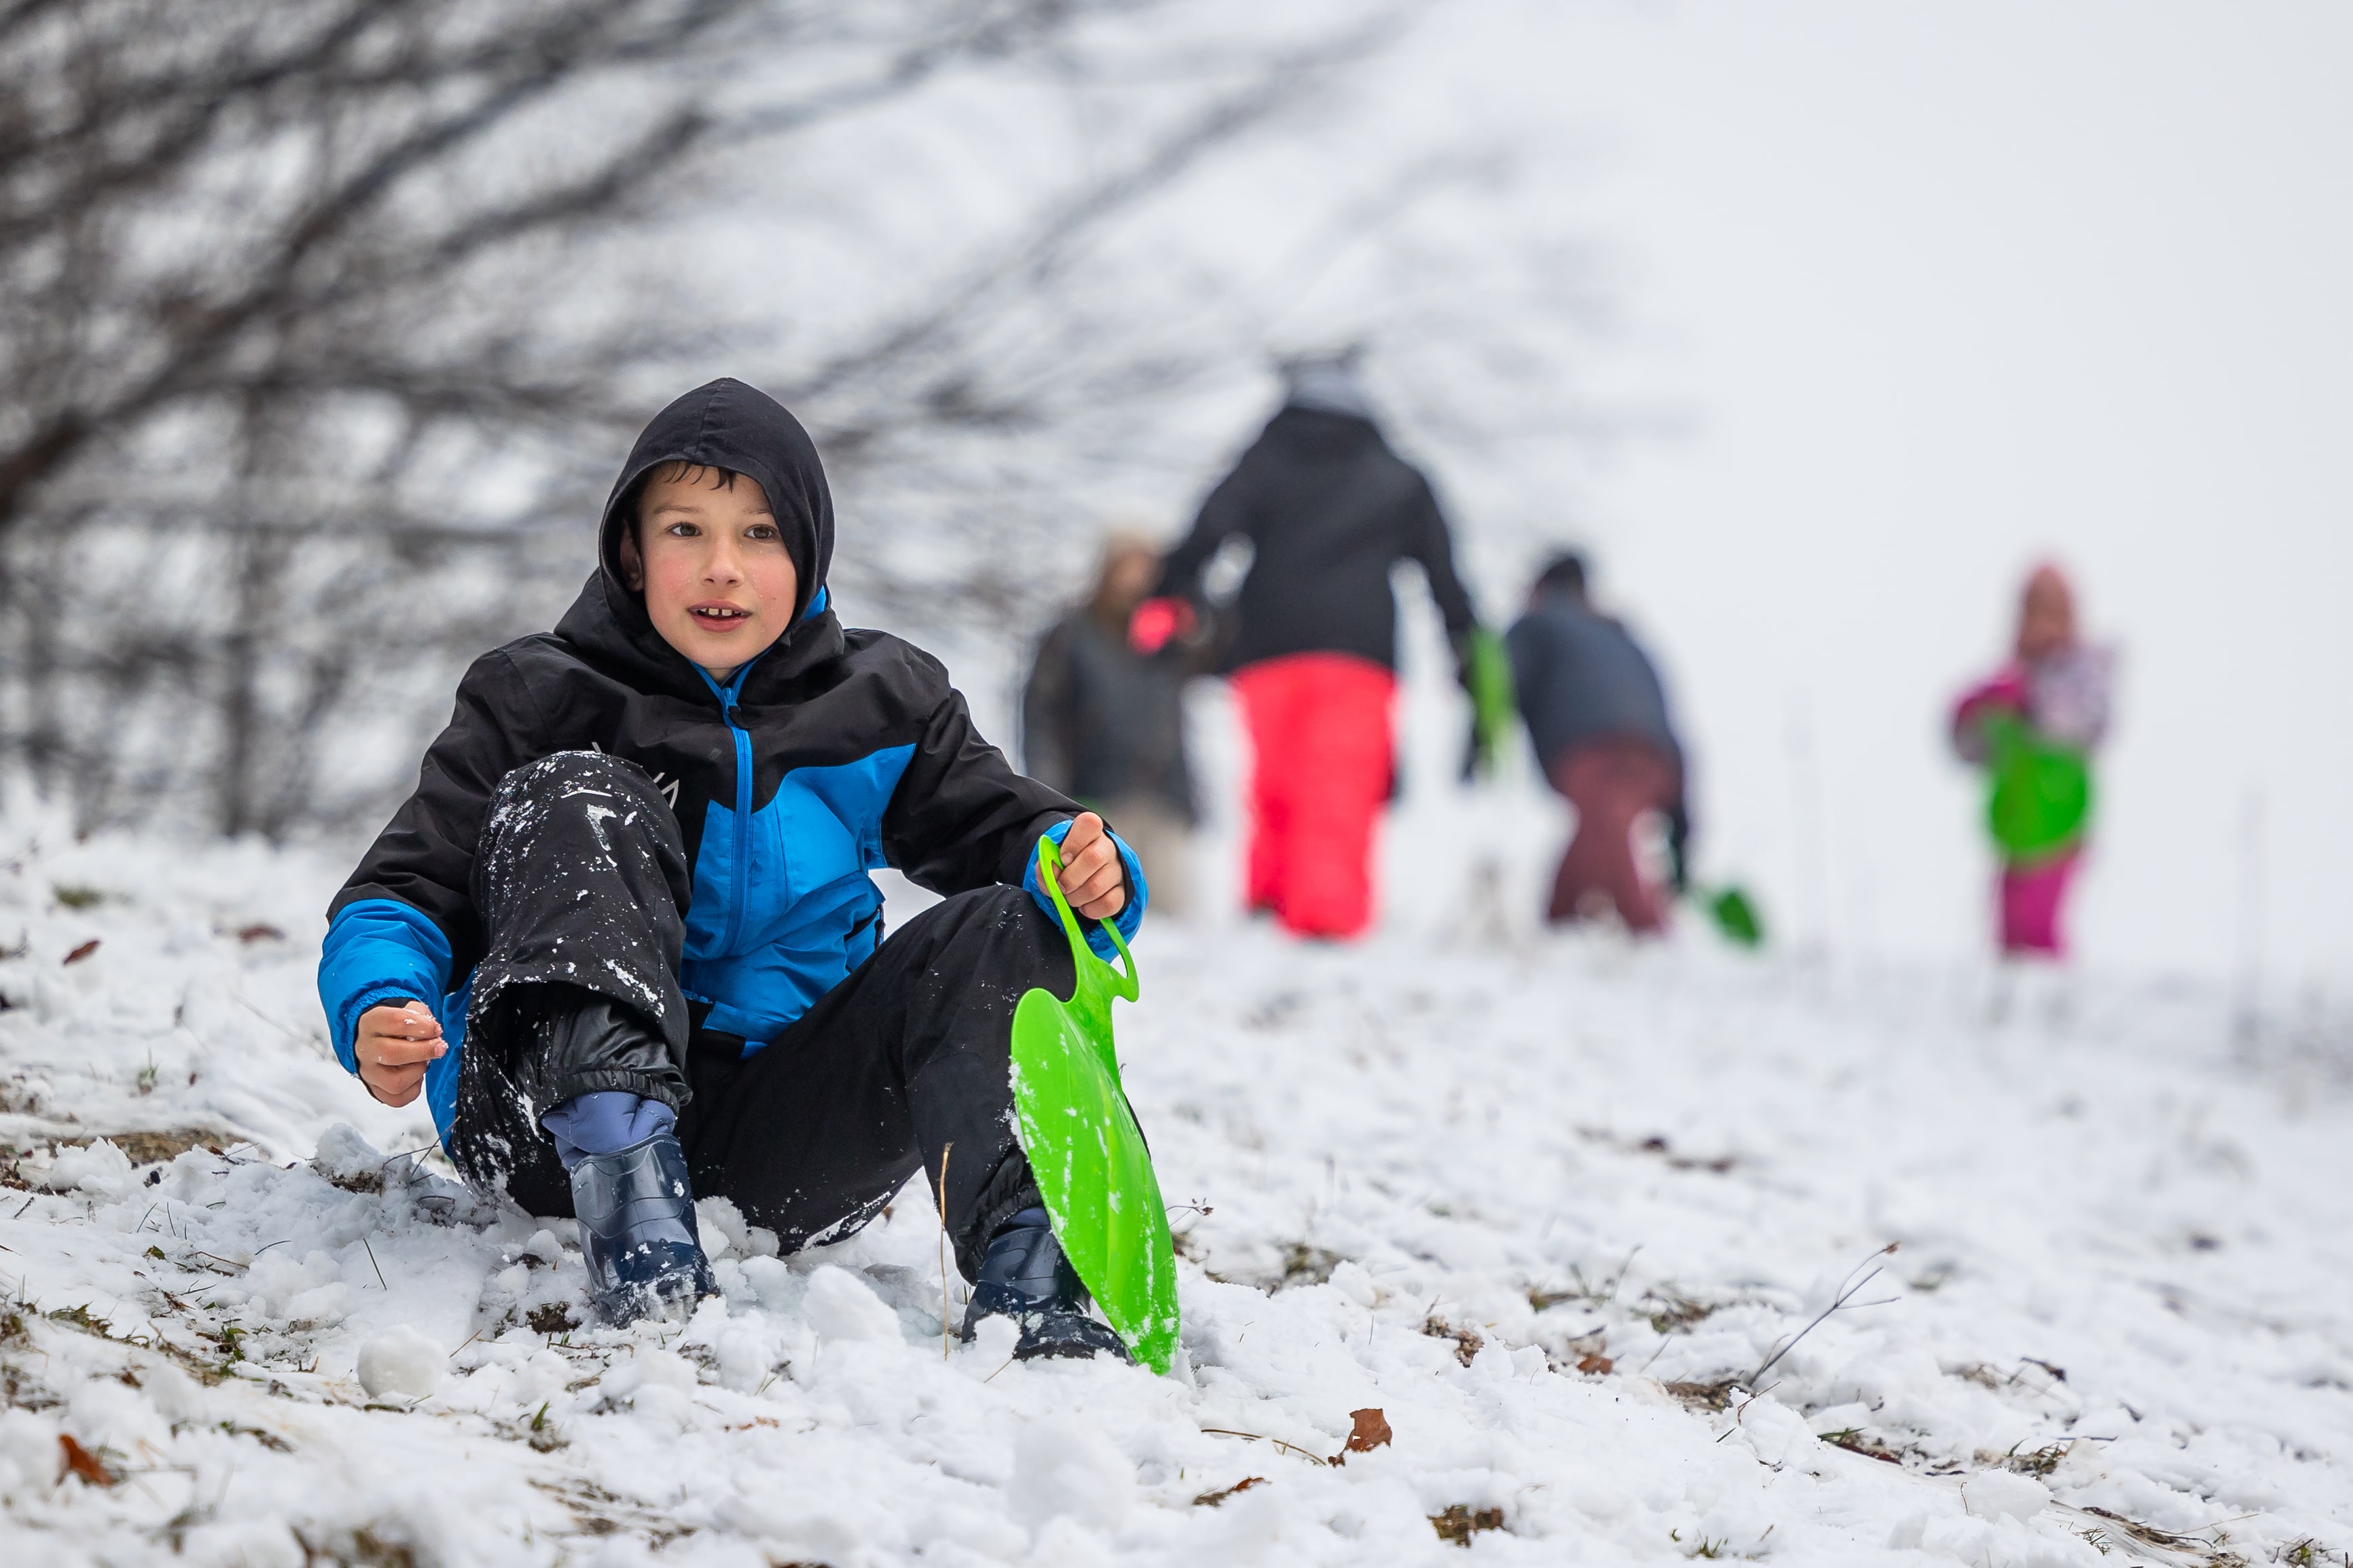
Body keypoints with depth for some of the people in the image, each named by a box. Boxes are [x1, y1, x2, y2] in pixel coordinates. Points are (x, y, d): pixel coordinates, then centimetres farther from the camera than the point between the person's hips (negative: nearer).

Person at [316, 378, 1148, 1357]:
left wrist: (1086, 874, -14)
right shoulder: (538, 703, 1)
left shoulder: (881, 707, 10)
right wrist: (381, 1011, -27)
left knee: (1002, 928, -14)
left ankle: (1021, 1268, -36)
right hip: (552, 1119, -2)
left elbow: (999, 825, 12)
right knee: (576, 798, -21)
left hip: (783, 1147, 3)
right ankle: (622, 1167, -43)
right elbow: (400, 893, -3)